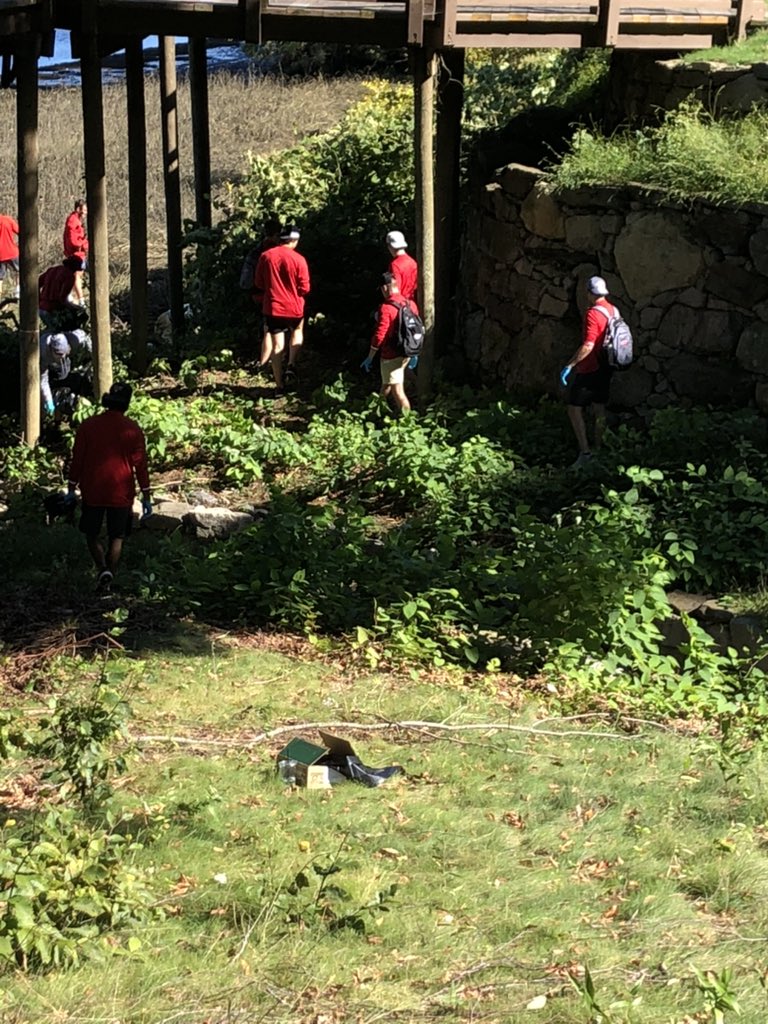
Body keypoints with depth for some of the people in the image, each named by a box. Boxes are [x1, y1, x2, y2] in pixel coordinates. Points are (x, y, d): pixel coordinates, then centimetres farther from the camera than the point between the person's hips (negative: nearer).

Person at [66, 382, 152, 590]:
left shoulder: (88, 425, -2)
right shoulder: (133, 429, -5)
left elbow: (77, 459, 0)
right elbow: (141, 464, -4)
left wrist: (71, 489, 8)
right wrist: (146, 496, 1)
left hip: (92, 492, 1)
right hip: (121, 494, 0)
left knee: (91, 534, 13)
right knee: (116, 537, 12)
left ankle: (102, 568, -10)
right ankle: (109, 577, 3)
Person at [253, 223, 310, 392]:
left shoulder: (265, 256, -4)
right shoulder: (298, 259, -13)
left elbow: (258, 285, 5)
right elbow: (304, 288, -8)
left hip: (272, 308, 2)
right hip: (294, 308, -1)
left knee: (277, 345, 9)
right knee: (297, 331, 28)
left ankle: (279, 385, 11)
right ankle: (291, 366, 9)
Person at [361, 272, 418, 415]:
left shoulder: (386, 308, -19)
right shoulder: (410, 304, 3)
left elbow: (379, 336, -19)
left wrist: (369, 358, -9)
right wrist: (414, 354, 22)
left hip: (391, 356, -8)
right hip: (406, 354, 8)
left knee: (397, 391, -1)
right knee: (386, 385, 26)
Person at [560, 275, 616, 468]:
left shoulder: (593, 314, -20)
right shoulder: (613, 311, 6)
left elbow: (588, 346, -26)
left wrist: (570, 365, -24)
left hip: (589, 370, -8)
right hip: (605, 368, 8)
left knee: (574, 408, -3)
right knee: (600, 409, 13)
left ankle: (585, 452, -9)